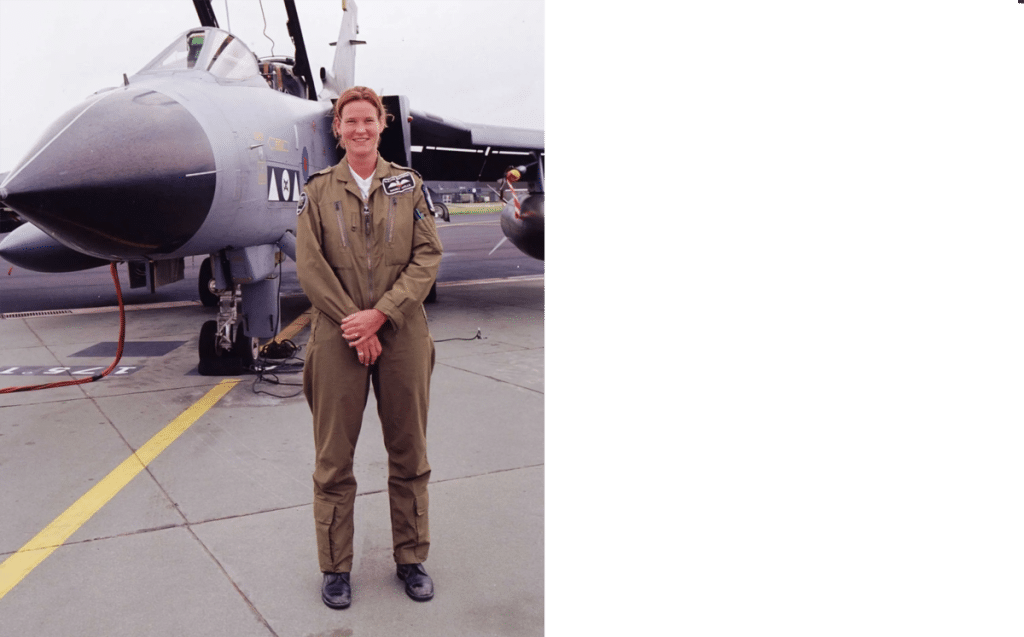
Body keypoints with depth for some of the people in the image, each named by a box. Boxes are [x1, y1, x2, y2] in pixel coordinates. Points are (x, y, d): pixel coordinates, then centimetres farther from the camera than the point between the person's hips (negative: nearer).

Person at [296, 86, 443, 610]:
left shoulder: (409, 185, 6)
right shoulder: (318, 190, 4)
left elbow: (428, 257, -1)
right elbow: (310, 267, -3)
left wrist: (380, 315, -12)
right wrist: (355, 327, -11)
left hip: (403, 334, 1)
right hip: (338, 337, -1)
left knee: (409, 453, 9)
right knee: (333, 457, 5)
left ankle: (411, 558, 25)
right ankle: (335, 566, 21)